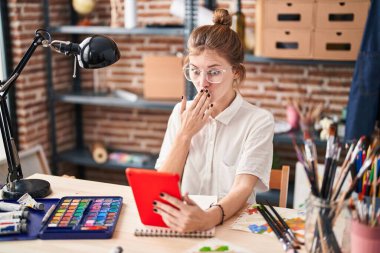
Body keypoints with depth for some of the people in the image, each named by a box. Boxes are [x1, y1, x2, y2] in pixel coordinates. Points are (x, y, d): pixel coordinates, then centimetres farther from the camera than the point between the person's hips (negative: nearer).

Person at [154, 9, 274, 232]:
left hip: (233, 222, -2)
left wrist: (209, 218, -36)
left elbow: (243, 188, -18)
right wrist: (185, 134, -7)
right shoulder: (182, 113, 6)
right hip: (182, 221, 2)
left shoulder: (259, 120, -6)